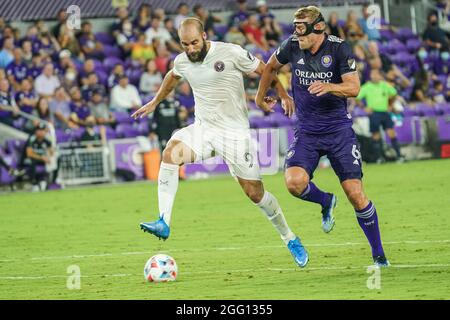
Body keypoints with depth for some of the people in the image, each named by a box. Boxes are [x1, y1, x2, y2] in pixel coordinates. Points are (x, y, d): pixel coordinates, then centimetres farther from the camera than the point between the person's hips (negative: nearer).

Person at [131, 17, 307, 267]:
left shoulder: (231, 53, -14)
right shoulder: (182, 62, 1)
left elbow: (264, 70, 0)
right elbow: (173, 77, 26)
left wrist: (284, 96, 1)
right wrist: (155, 103, 36)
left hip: (235, 132, -4)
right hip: (203, 129, 4)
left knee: (255, 192, -2)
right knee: (171, 152, -27)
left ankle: (290, 239, 22)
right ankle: (163, 223, -30)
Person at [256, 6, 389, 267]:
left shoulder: (339, 48, -10)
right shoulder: (292, 46, -2)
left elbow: (354, 88, -14)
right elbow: (271, 66, 19)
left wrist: (328, 87, -32)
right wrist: (261, 95, 28)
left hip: (339, 128, -2)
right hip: (306, 131, 2)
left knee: (355, 193, -9)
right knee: (294, 181, -23)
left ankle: (378, 254, 8)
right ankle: (326, 202, 13)